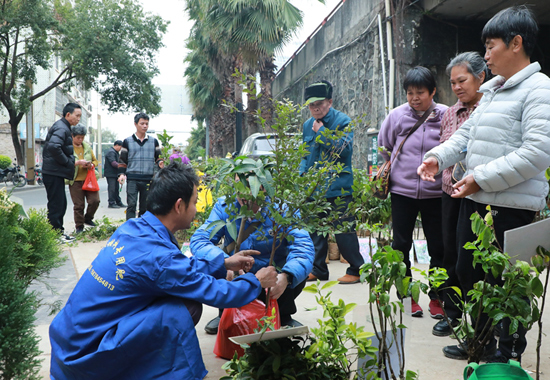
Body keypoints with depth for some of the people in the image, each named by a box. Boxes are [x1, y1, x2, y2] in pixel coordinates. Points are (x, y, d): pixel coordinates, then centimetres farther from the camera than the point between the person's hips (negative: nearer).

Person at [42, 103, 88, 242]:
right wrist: (68, 163, -20)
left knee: (61, 204, 15)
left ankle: (59, 232, 24)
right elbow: (53, 146, -30)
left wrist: (73, 162, 13)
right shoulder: (61, 128, -14)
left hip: (56, 173, 10)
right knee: (56, 205, -4)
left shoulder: (63, 127, 18)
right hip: (54, 173, -10)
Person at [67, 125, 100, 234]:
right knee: (78, 205, 0)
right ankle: (79, 226, 15)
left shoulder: (87, 147, 14)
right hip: (75, 181, -3)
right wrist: (78, 162, -21)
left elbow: (95, 160, 21)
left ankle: (88, 218, 20)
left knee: (95, 201, -6)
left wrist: (91, 165, -1)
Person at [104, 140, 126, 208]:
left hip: (115, 173, 10)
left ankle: (118, 202, 22)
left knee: (116, 188, 15)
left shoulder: (115, 152, 18)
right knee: (111, 188, -8)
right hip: (110, 174, -10)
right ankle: (111, 203, -4)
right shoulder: (111, 152, -16)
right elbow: (113, 163, -27)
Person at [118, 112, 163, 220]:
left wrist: (160, 163, -7)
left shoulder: (154, 141, 13)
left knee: (145, 207, 7)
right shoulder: (127, 141, 8)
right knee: (131, 205, -9)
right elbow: (122, 160, 9)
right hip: (132, 179, -2)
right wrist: (122, 174, -5)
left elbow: (158, 157, 16)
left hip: (148, 179, 2)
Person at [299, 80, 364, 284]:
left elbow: (344, 149, -16)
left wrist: (321, 132, -12)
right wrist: (302, 174, 5)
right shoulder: (308, 125, 14)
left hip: (338, 188, -6)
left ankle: (356, 270, 11)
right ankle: (318, 269, 24)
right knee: (315, 230, 11)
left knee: (344, 231, -3)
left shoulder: (343, 121, -5)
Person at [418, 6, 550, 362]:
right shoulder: (492, 90, 16)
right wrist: (439, 156, 2)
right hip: (474, 200, 9)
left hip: (510, 206, -9)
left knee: (503, 282, 3)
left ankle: (510, 351, 24)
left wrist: (482, 178, -23)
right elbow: (466, 134, 20)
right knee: (468, 271, 17)